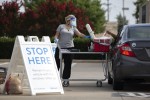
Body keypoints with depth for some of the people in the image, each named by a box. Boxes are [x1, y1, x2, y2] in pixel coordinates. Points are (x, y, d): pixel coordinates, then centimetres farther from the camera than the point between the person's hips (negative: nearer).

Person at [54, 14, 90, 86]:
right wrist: (56, 39, -17)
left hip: (69, 48, 3)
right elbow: (56, 35, 5)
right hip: (60, 47, -3)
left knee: (68, 64, 2)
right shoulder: (61, 26, 6)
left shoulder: (73, 28, 13)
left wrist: (86, 37, -16)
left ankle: (65, 79, 8)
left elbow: (79, 34, 1)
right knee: (57, 63, -2)